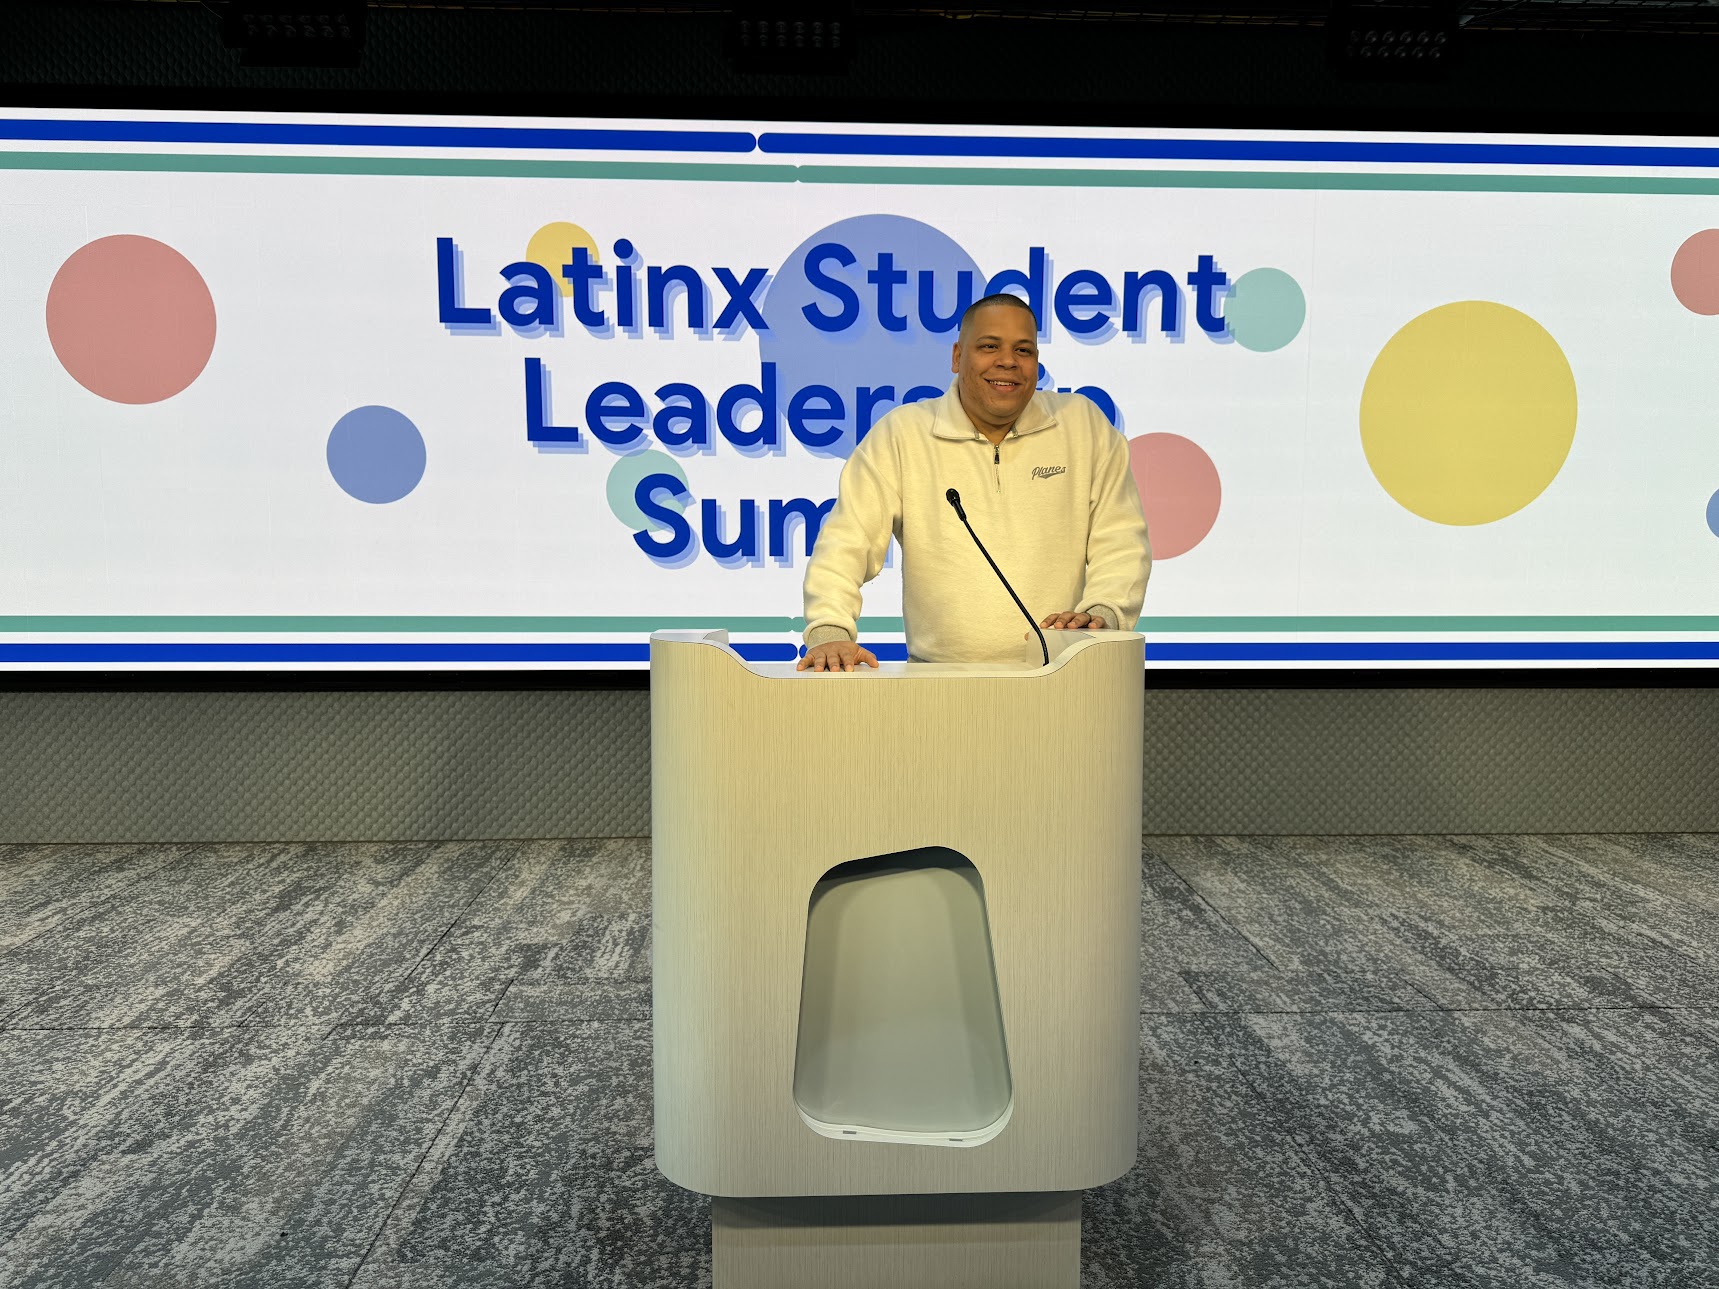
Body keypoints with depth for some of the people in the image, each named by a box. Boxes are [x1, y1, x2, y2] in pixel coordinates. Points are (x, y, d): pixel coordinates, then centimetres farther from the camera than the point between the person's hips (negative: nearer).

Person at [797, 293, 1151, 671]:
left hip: (1058, 676, 1)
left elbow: (1120, 542, 7)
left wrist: (1101, 614, -11)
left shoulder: (1085, 425, 8)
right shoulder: (900, 434, 3)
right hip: (939, 680, 0)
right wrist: (830, 632, -17)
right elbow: (846, 541, -2)